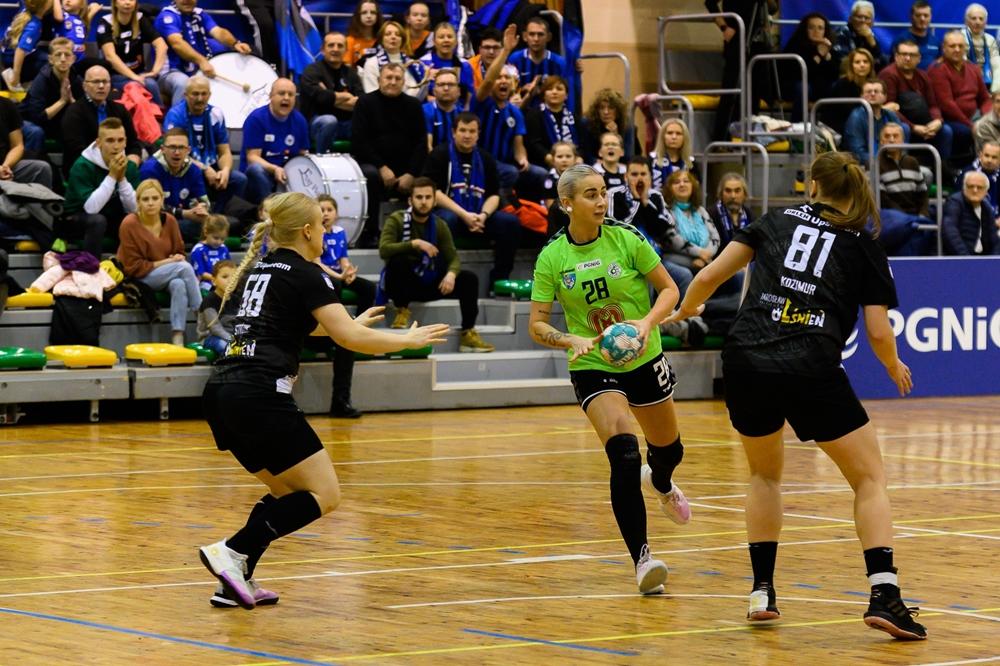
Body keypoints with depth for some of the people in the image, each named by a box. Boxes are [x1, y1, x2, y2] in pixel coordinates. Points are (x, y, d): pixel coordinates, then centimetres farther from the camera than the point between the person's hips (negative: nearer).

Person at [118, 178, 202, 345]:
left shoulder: (170, 220, -1)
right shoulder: (130, 224, -14)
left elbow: (179, 253, 12)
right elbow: (133, 267, -13)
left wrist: (179, 258, -13)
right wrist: (166, 262, -17)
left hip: (170, 276, 4)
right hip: (139, 280, -4)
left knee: (179, 284, -33)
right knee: (184, 268, -28)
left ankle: (177, 339, -36)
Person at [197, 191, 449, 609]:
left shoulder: (257, 270, 22)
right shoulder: (306, 275, -2)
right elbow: (351, 339, -9)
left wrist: (348, 323, 47)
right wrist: (408, 340, 6)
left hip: (220, 392, 9)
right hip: (259, 397, -9)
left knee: (287, 492, 20)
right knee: (323, 495, -2)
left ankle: (236, 582, 8)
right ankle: (231, 552, -14)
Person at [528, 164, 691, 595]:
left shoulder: (625, 239, -10)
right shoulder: (552, 257, -9)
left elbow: (668, 289, -4)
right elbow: (537, 325, -6)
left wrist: (647, 322, -22)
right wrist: (574, 340, -25)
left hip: (644, 361, 2)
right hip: (593, 369, -2)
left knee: (669, 450, 20)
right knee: (623, 454, -24)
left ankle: (660, 483, 60)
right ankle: (641, 557, -21)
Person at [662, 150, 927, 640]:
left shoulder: (776, 221, 17)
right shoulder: (864, 247, 12)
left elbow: (711, 275, 12)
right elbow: (878, 331, 6)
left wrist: (684, 311, 33)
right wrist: (894, 368, 27)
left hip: (745, 364, 3)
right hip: (812, 370, -3)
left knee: (765, 472, 27)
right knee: (869, 477, 10)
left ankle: (762, 593, 21)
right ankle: (884, 596, -7)